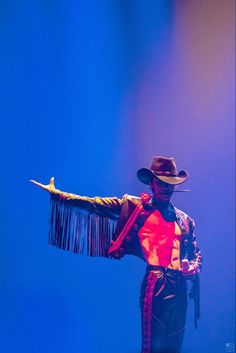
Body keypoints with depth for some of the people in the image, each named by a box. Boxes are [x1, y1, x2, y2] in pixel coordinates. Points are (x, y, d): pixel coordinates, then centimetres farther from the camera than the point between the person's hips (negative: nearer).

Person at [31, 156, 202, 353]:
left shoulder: (184, 220, 17)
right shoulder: (134, 206, 6)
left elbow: (195, 254, 24)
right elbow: (96, 204, 1)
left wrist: (193, 268, 0)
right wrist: (56, 194, -5)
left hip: (179, 287, 5)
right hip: (156, 284, -4)